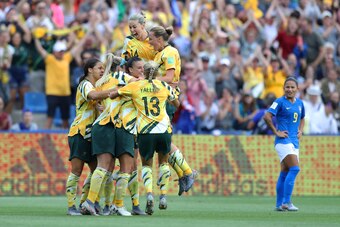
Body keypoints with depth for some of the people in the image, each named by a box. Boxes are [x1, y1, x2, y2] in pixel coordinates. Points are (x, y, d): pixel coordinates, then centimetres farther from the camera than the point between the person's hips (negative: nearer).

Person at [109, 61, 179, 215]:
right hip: (164, 130, 1)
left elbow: (112, 95, 2)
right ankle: (163, 197, 14)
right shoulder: (165, 86, 4)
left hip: (145, 131, -1)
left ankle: (149, 194, -11)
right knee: (163, 162, 22)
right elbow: (177, 104, 19)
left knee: (146, 164, 14)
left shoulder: (135, 86, 0)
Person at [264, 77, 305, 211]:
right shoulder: (280, 102, -7)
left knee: (285, 173, 8)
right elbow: (267, 116, -16)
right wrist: (276, 132, -14)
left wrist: (300, 131, 16)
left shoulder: (299, 103, 14)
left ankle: (279, 204, 12)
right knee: (294, 169, -19)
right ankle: (286, 202, -18)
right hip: (283, 141, -7)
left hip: (294, 142, 7)